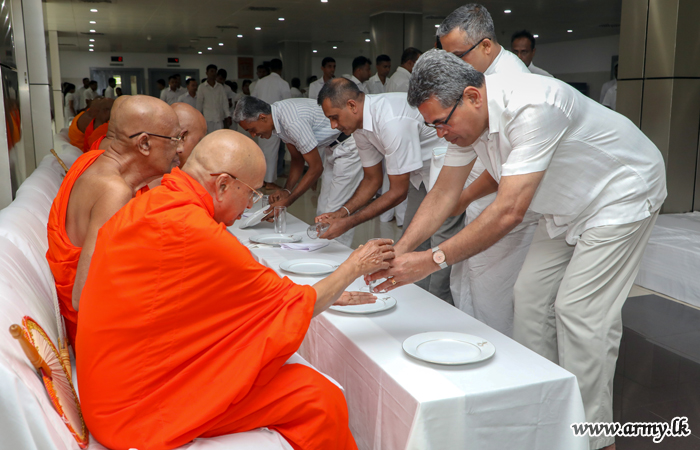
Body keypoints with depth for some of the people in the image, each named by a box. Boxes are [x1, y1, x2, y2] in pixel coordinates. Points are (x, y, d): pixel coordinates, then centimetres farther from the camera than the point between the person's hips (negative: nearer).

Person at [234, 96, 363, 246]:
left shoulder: (293, 121, -29)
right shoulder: (279, 117, 0)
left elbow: (316, 168, -24)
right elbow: (297, 159, 10)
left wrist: (287, 201, -21)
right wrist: (286, 190, -4)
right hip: (333, 148, 10)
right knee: (323, 212, 11)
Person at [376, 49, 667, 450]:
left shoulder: (531, 108, -37)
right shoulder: (466, 116, -10)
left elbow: (510, 212, -41)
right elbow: (444, 194, -4)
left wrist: (432, 260, -41)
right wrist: (399, 251, -14)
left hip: (620, 194, -8)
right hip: (569, 205, 8)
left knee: (580, 311, -11)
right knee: (531, 297, 5)